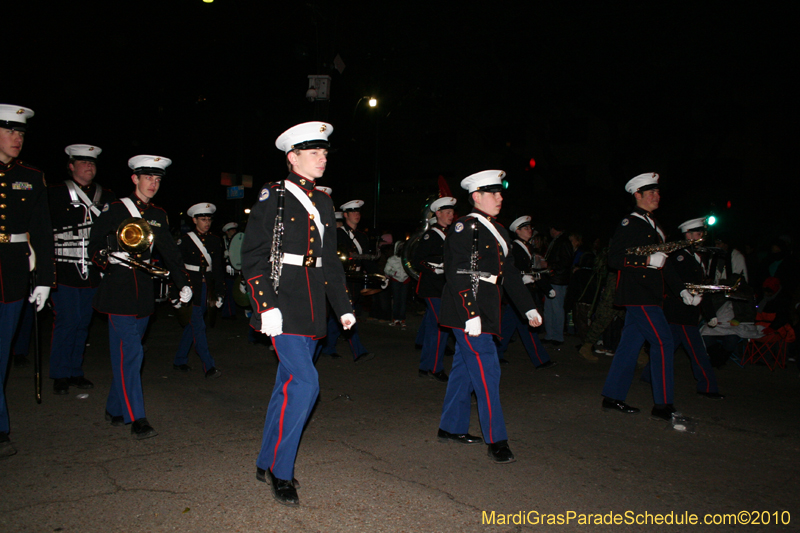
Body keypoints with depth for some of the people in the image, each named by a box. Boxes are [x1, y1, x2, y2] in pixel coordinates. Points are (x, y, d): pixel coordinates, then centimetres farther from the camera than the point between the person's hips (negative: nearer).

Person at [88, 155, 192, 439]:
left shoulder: (158, 215, 14)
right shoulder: (115, 209, -2)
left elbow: (170, 251, 15)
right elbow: (94, 247, -4)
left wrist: (183, 283, 7)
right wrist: (110, 258, -24)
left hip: (144, 290, 6)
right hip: (119, 290, -5)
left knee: (127, 353, 12)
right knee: (129, 353, -9)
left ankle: (115, 409, 26)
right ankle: (136, 419, -6)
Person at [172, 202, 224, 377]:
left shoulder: (215, 241, 8)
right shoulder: (185, 240, -4)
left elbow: (217, 268, 10)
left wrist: (218, 292, 6)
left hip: (206, 287, 4)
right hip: (190, 288, -4)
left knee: (191, 326, 13)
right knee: (198, 327, -7)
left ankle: (179, 361, 27)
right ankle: (209, 366, -4)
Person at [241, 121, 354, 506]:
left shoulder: (323, 204, 15)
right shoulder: (273, 197, -5)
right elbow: (253, 256, -10)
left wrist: (343, 307, 15)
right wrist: (266, 306, -18)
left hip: (311, 308, 7)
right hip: (283, 305, -7)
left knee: (289, 384, 12)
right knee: (304, 383, -13)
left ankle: (267, 463, 27)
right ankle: (281, 471, 4)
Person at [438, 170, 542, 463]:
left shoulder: (497, 230, 17)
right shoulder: (465, 227, -11)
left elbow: (510, 272, 21)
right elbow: (458, 274, -18)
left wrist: (529, 307, 19)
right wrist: (470, 315, -24)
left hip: (484, 311, 9)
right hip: (467, 311, -9)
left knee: (464, 368, 15)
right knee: (486, 370, -7)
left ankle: (451, 428, 26)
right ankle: (496, 439, 0)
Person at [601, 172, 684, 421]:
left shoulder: (653, 226, 20)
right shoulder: (629, 224, -8)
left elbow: (662, 263, 25)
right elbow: (614, 259, -15)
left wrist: (681, 288, 18)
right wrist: (647, 260, -22)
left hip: (649, 295, 9)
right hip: (636, 294, -9)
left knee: (631, 344, 10)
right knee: (663, 342, -9)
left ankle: (613, 397, 17)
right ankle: (663, 404, -3)